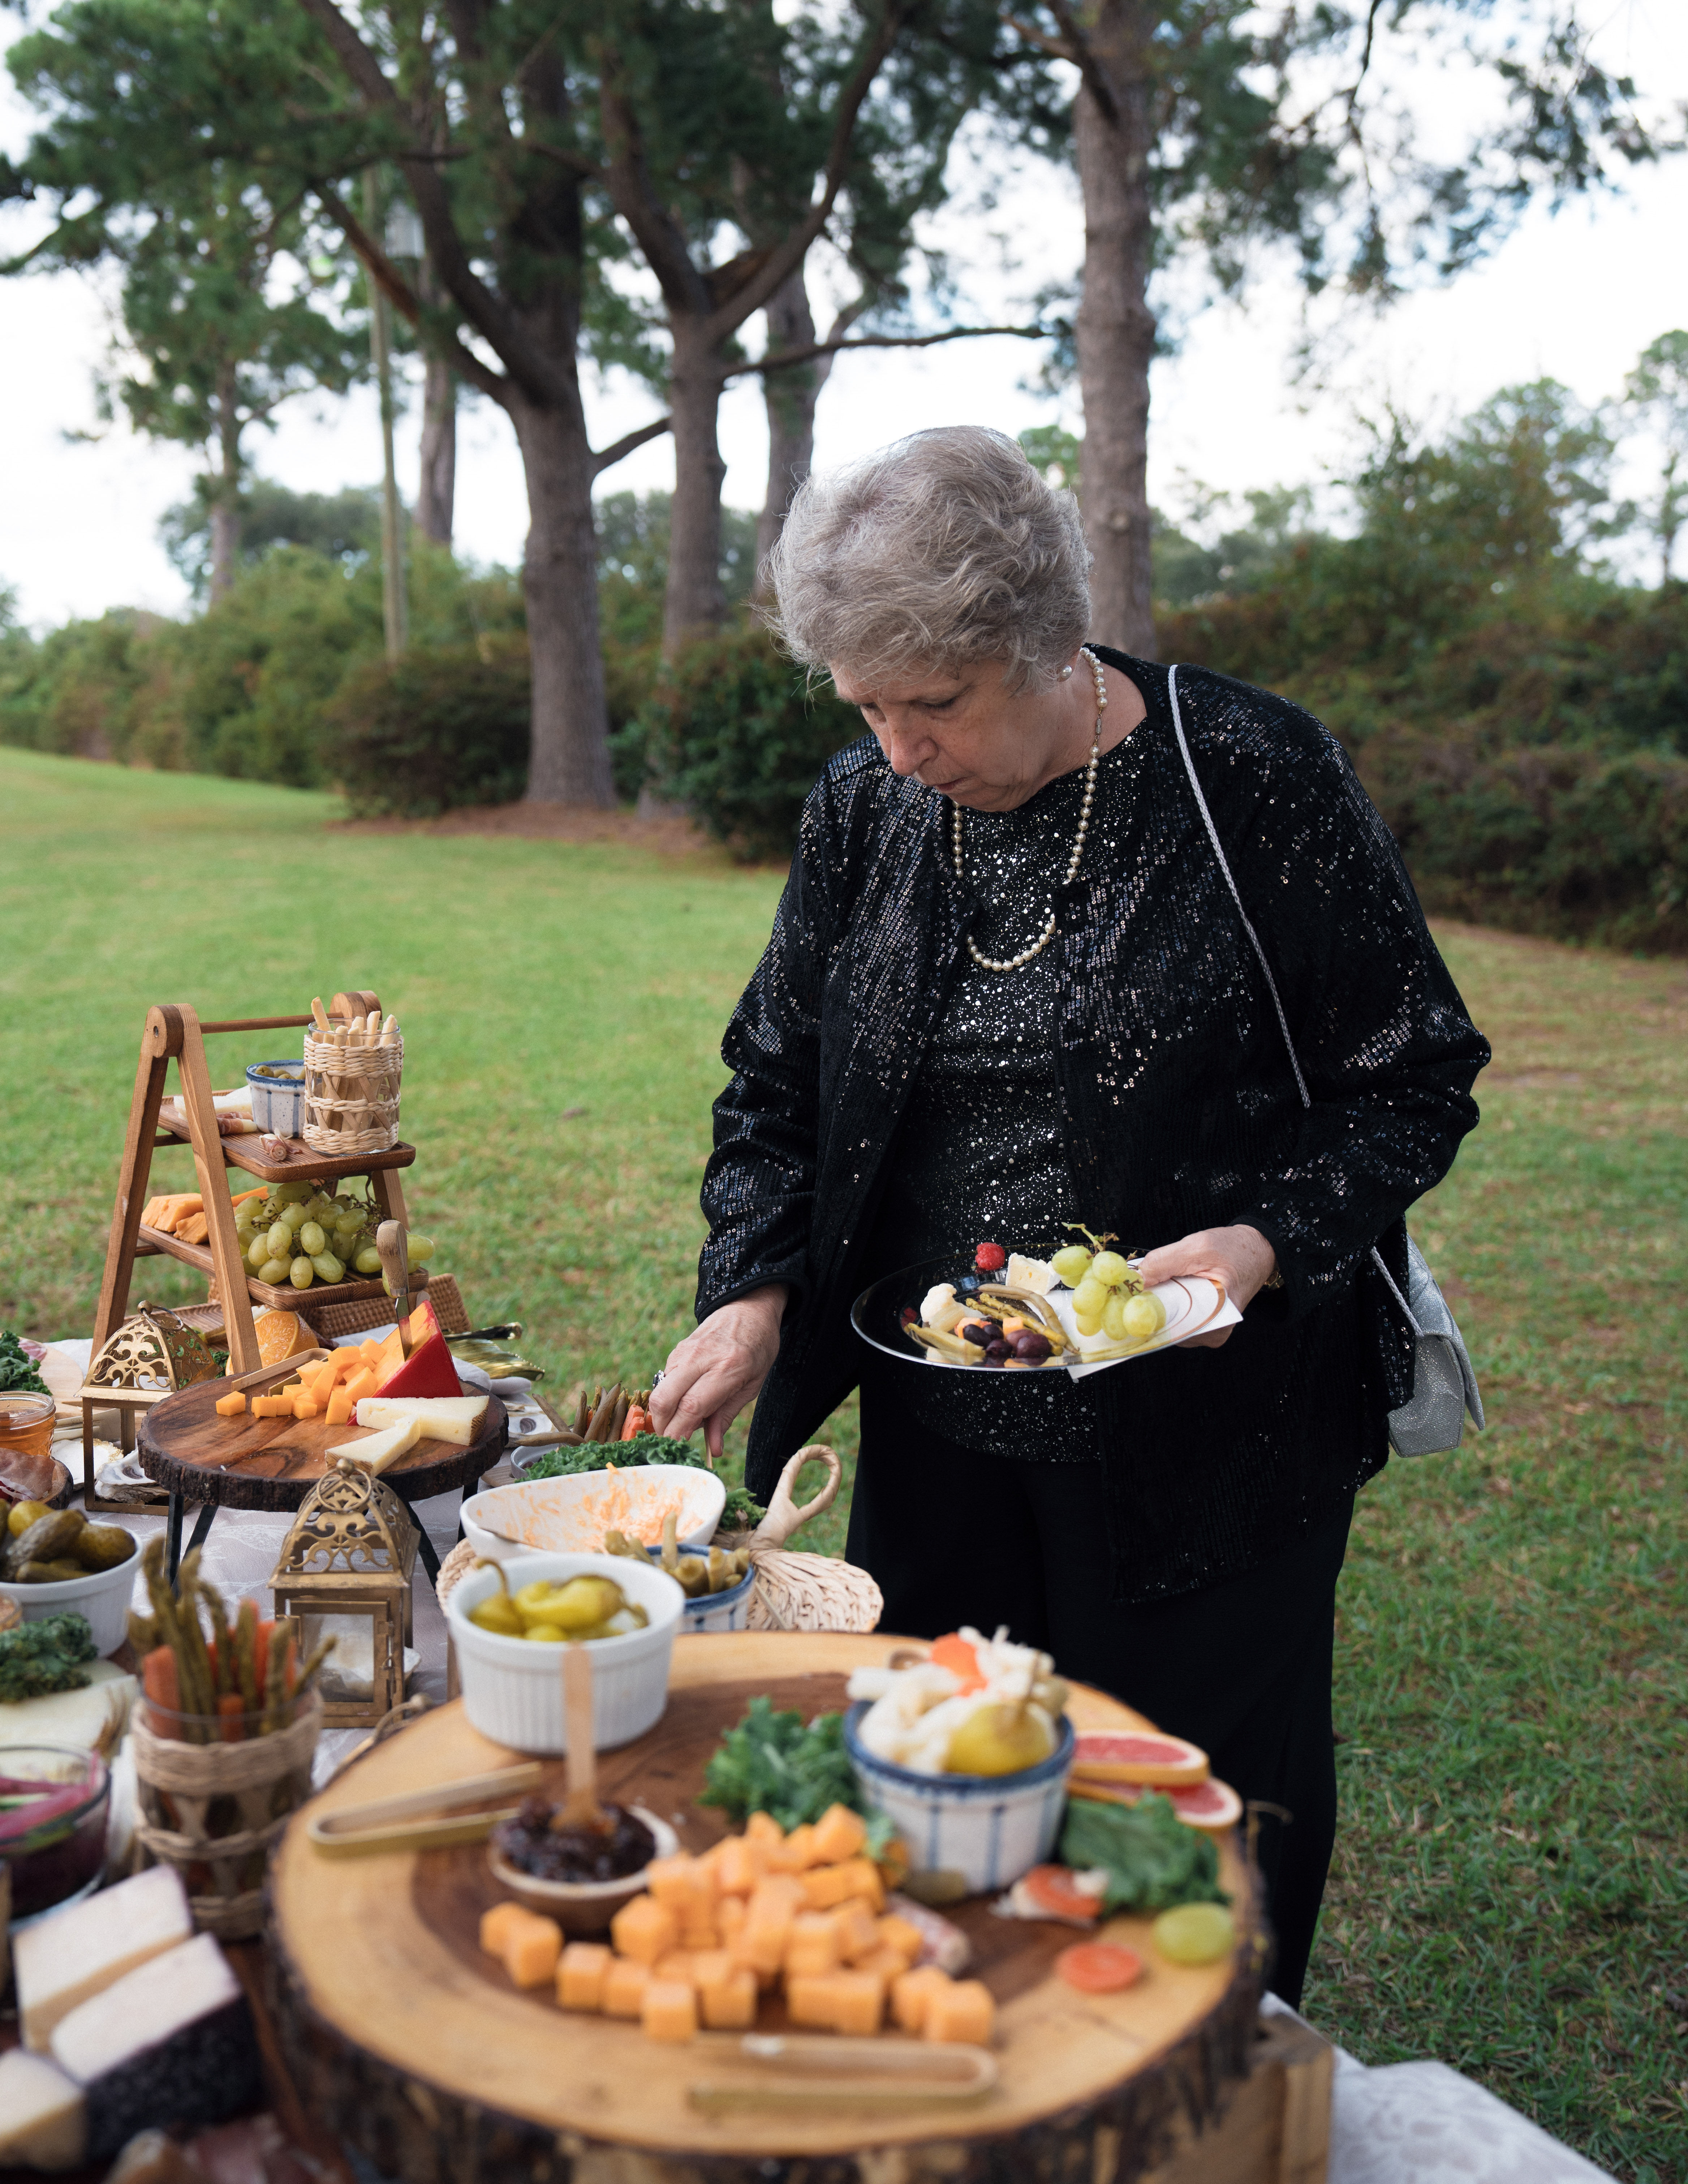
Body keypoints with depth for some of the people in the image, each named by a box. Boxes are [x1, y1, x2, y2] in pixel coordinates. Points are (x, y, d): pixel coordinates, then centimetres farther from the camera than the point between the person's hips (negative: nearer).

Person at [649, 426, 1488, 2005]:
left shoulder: (1254, 778, -13)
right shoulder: (863, 807, 0)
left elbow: (1415, 1079, -5)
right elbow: (775, 1074, 9)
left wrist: (1269, 1240, -21)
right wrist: (754, 1289, -7)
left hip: (1210, 1429, -4)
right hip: (941, 1428, 4)